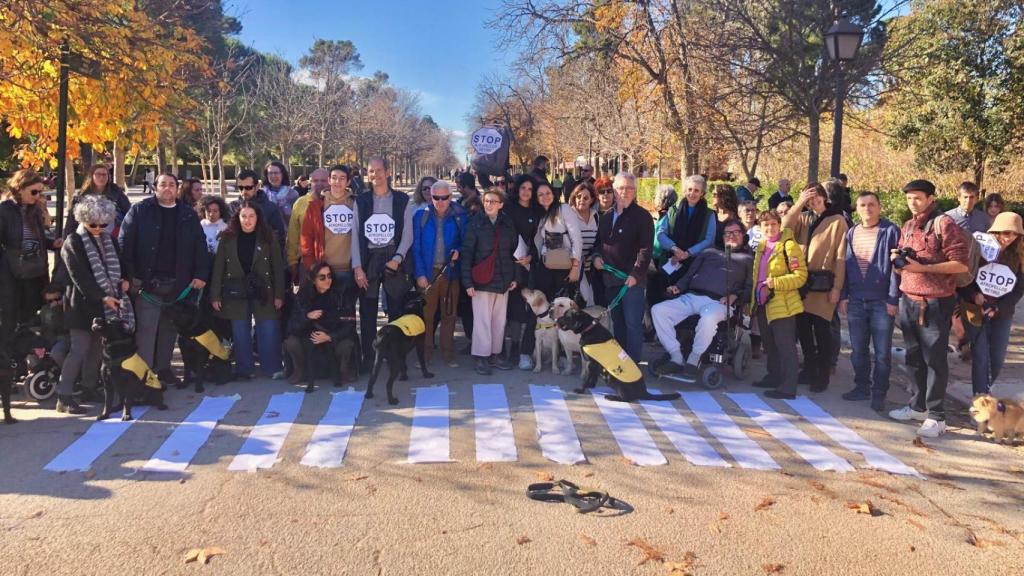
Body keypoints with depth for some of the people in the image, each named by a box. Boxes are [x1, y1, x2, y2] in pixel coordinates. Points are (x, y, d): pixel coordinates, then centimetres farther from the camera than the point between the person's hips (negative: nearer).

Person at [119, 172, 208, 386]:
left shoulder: (188, 215, 10)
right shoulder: (140, 210, 1)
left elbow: (200, 246, 8)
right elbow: (125, 244, -4)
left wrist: (201, 274, 0)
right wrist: (128, 276, -12)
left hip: (177, 284, 3)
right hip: (148, 282, -3)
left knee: (169, 329, 12)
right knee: (146, 328, -5)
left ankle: (163, 369, 24)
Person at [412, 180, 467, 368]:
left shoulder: (459, 216, 2)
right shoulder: (420, 215, 1)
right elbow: (416, 246, 0)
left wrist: (458, 251, -12)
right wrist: (420, 273, -7)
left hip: (450, 272, 1)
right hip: (428, 273, -1)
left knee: (449, 314, 6)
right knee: (426, 314, 2)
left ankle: (448, 354, 15)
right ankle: (424, 354, 10)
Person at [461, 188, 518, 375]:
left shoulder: (508, 224, 6)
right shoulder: (475, 223, -5)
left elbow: (513, 251, 12)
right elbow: (467, 253, -8)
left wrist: (514, 276, 8)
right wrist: (468, 281, -13)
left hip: (503, 279, 4)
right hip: (482, 280, -4)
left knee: (499, 319, 9)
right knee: (482, 319, -3)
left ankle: (495, 354, 19)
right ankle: (481, 357, 6)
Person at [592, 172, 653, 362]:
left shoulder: (642, 216, -5)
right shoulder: (606, 217, 15)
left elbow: (646, 248, -12)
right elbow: (599, 242, 25)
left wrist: (636, 274, -20)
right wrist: (597, 256, 4)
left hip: (632, 278, -6)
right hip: (611, 277, 6)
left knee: (633, 323, -6)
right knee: (617, 322, 14)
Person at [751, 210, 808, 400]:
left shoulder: (789, 245, -11)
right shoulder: (762, 247, 13)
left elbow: (800, 276, -16)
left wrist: (776, 283, -25)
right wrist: (754, 298, 18)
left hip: (782, 304, -8)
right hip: (763, 304, 8)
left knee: (785, 346, -5)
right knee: (770, 345, 18)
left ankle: (788, 387, -2)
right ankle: (774, 377, 32)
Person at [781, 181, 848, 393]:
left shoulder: (838, 221, -2)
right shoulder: (803, 218, 13)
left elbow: (841, 256, -6)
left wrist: (837, 287, -11)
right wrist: (799, 204, -8)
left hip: (823, 284, -5)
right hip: (802, 282, 5)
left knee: (821, 330, 1)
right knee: (803, 328, 10)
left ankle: (823, 375, 12)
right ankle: (810, 370, 24)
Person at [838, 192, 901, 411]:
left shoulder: (891, 231, -4)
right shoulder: (851, 233, 11)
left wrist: (893, 298, -12)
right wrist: (843, 296, 7)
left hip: (882, 301, -4)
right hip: (855, 301, 5)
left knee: (882, 352, 3)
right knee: (858, 350, 12)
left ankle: (879, 393, 13)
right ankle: (862, 387, 25)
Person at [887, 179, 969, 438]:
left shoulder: (944, 224, -8)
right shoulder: (908, 226, 14)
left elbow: (961, 264, -15)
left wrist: (923, 267, -20)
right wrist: (897, 261, 1)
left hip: (935, 304, -7)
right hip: (908, 301, 7)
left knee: (934, 360, -2)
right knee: (914, 357, 14)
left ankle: (936, 416, 4)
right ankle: (918, 405, 26)